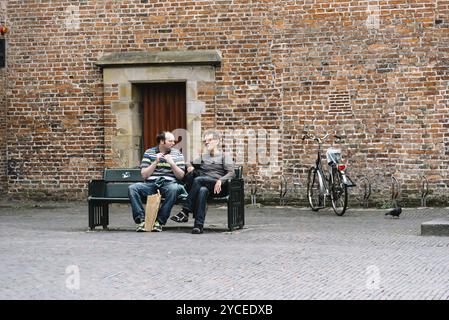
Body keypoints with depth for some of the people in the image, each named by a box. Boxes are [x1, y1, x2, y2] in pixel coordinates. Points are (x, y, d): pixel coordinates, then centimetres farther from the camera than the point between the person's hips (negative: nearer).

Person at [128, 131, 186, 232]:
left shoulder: (177, 154, 11)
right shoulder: (149, 153, 11)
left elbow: (181, 176, 5)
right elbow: (144, 175, 3)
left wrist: (172, 163, -9)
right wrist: (156, 162, -6)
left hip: (169, 183, -1)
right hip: (150, 184, 1)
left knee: (174, 189, -38)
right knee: (132, 188, -26)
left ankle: (159, 221, -30)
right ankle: (141, 220, -27)